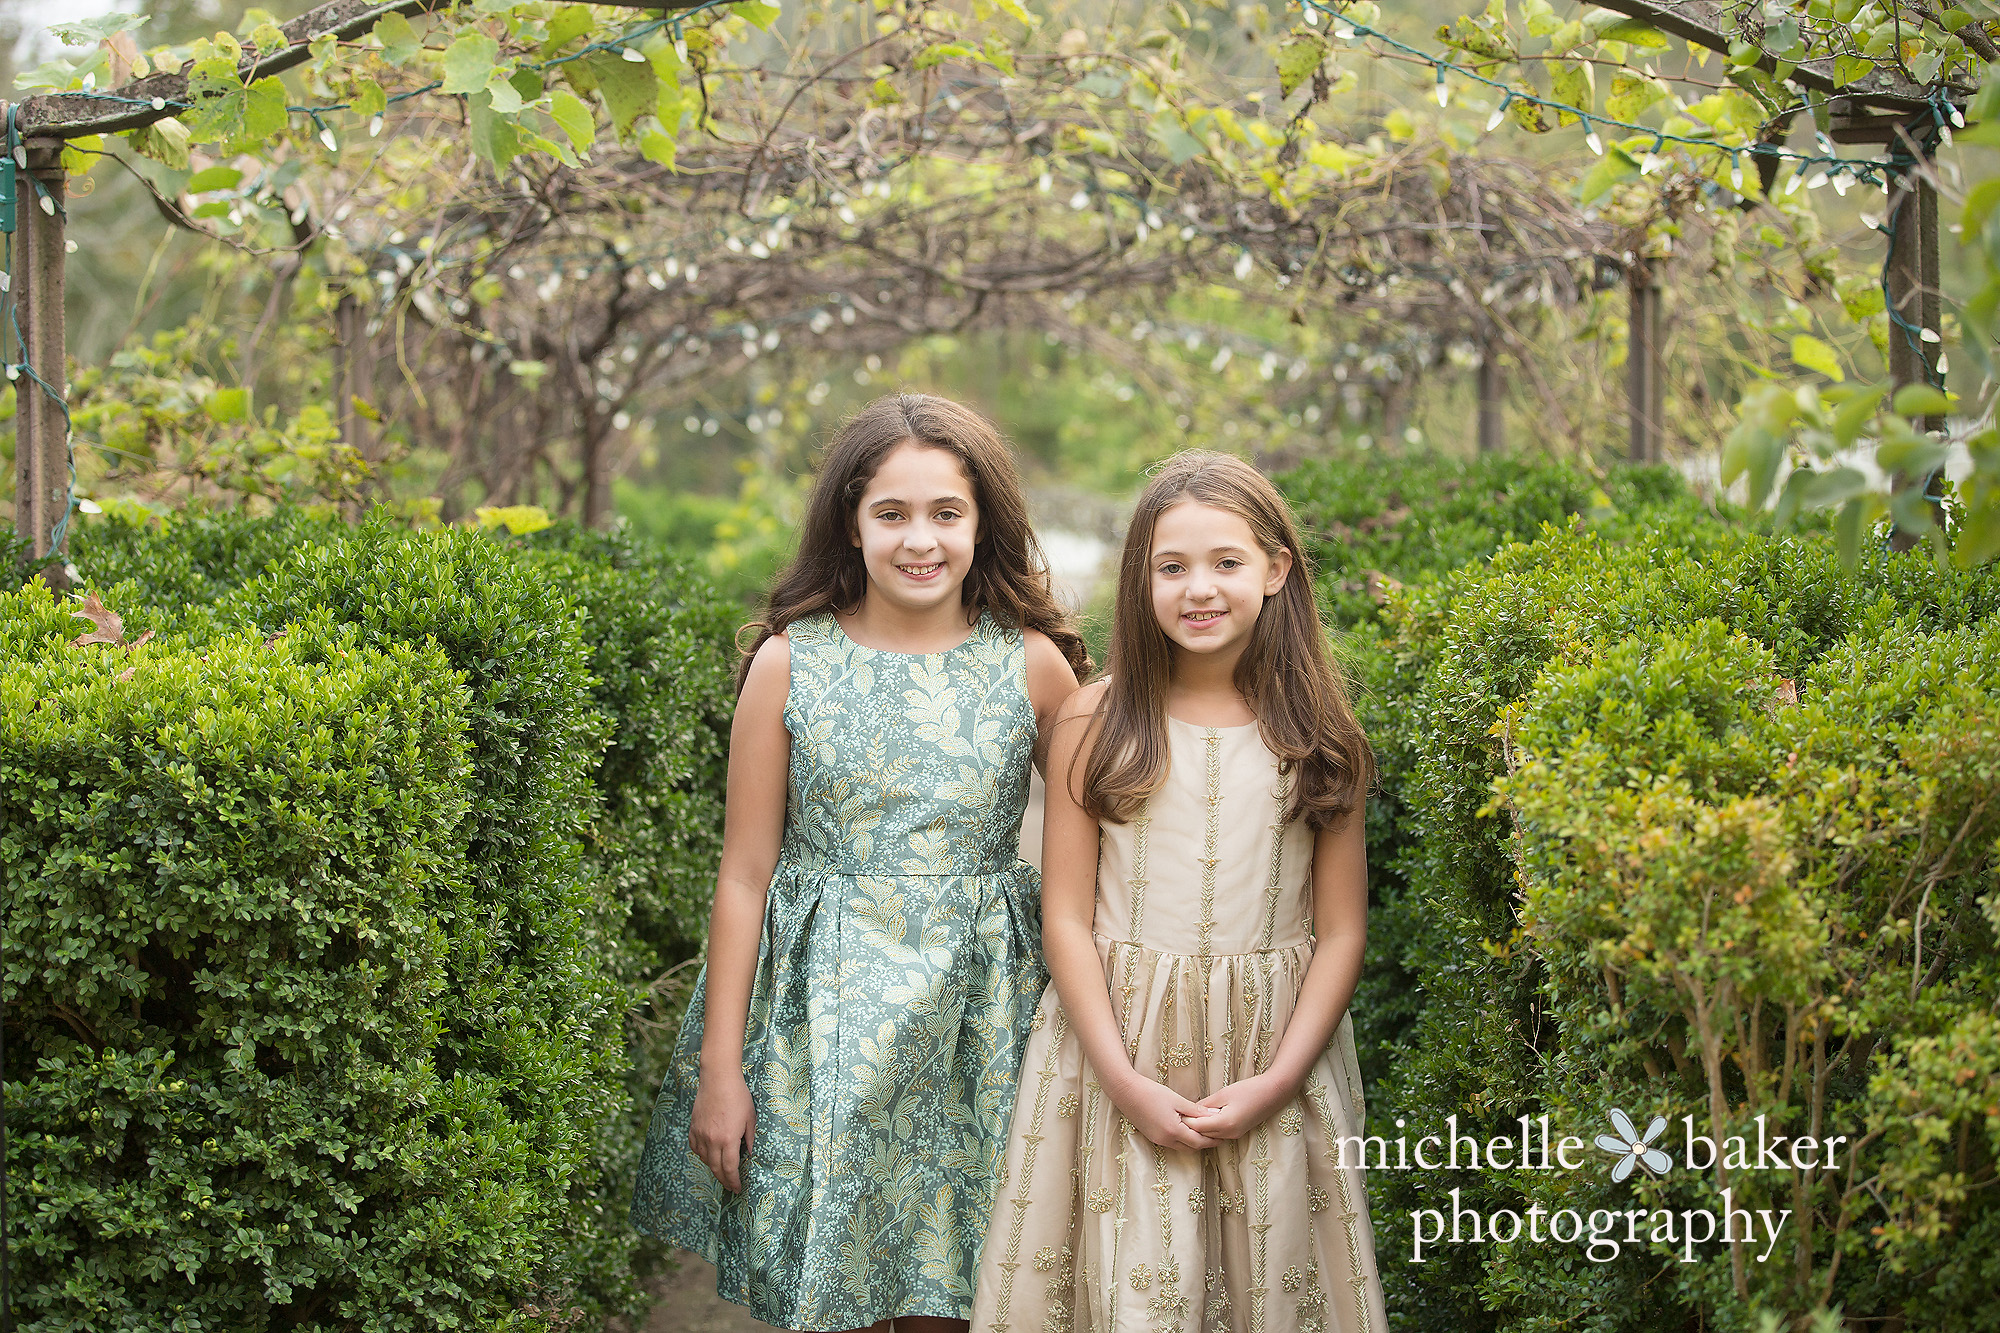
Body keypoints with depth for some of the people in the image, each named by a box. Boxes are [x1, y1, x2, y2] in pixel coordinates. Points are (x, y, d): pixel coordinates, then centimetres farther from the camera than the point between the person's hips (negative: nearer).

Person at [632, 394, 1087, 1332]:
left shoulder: (1034, 663, -1)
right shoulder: (790, 662, -3)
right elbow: (744, 875, 0)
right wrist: (719, 1068, -1)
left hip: (979, 1015, 1)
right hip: (824, 1009, 0)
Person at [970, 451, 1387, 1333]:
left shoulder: (1318, 737, 1)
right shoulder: (1094, 723, -1)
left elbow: (1340, 930, 2)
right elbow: (1066, 918, -2)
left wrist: (1275, 1083, -9)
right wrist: (1126, 1082, -11)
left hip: (1274, 1069, 1)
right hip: (1121, 1053, -1)